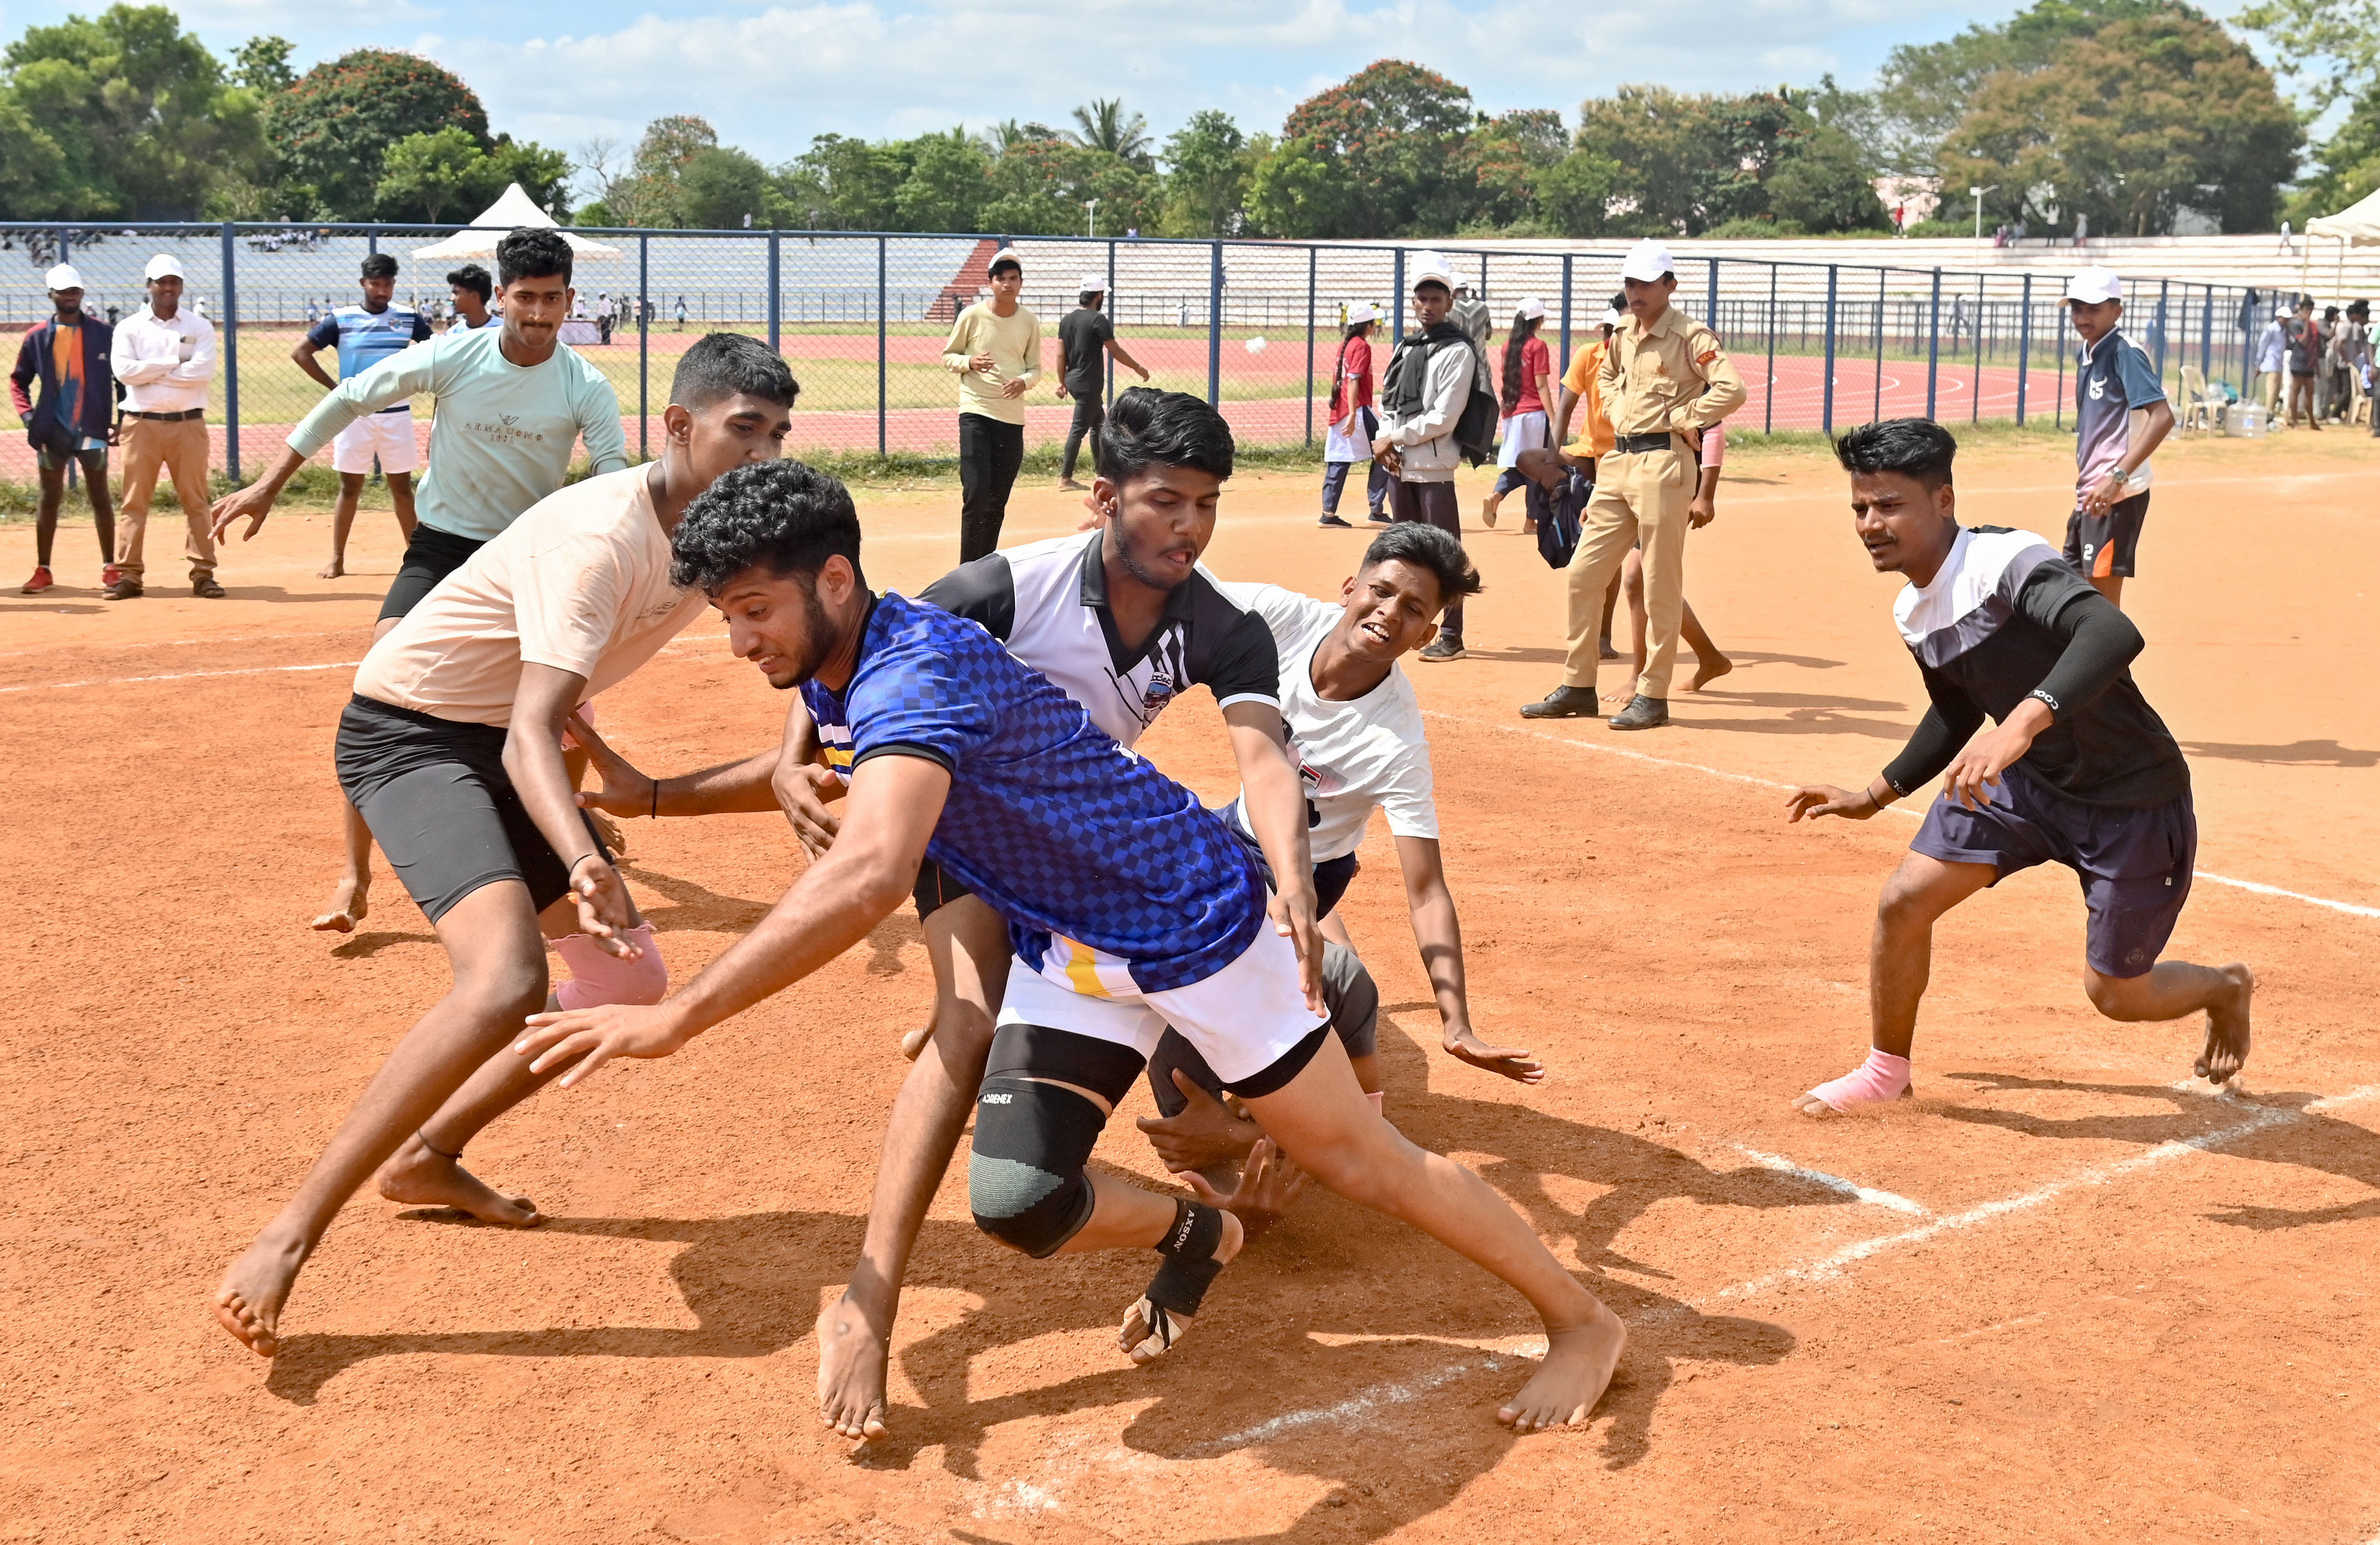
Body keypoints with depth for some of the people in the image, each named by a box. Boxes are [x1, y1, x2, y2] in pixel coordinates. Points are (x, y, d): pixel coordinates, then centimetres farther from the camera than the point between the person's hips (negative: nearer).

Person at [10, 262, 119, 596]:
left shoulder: (103, 333, 1)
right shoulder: (37, 337, 4)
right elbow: (18, 381, 11)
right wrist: (27, 415, -4)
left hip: (93, 429, -1)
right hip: (52, 430, 1)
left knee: (100, 498, 5)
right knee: (49, 500, 6)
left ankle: (109, 568, 11)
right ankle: (42, 571, 10)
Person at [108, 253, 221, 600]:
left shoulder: (199, 327, 4)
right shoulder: (129, 328, 6)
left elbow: (203, 371, -12)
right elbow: (124, 370, -10)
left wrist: (151, 372, -10)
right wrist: (176, 361, -10)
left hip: (188, 424, 0)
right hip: (143, 424, 0)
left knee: (195, 500, 1)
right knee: (134, 501, 0)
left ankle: (203, 573, 4)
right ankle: (128, 574, 3)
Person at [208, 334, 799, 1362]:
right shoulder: (601, 539, -29)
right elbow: (528, 737, -39)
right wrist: (583, 863, -58)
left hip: (502, 747, 9)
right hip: (409, 732, -9)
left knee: (631, 980, 9)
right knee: (507, 978, -29)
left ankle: (427, 1158, 23)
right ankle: (290, 1235, -22)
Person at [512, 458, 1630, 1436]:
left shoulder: (912, 672, -33)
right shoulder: (831, 675, -3)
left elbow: (871, 877, -51)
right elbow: (806, 766, 25)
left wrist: (674, 1019, -53)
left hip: (1191, 917, -7)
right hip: (1060, 950, 8)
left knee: (1358, 1160, 4)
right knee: (1019, 1202, -9)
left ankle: (1580, 1321, 24)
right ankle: (1193, 1236, 24)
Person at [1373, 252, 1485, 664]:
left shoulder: (1457, 351, -8)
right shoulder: (1405, 347, 16)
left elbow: (1443, 418, -15)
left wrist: (1395, 438, -11)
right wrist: (1385, 440, -2)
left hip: (1433, 466, -8)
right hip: (1399, 464, 8)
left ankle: (1451, 637, -2)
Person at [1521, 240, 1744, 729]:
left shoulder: (1690, 336, -10)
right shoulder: (1622, 336, 13)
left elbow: (1732, 389, -22)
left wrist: (1684, 420, -14)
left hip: (1663, 464, -8)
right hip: (1617, 463, 8)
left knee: (1661, 583, -2)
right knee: (1583, 572, 8)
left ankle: (1653, 696, 5)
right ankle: (1578, 687, 16)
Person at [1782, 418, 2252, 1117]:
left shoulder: (2009, 563, -28)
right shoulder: (1913, 613, 0)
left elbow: (2114, 633, -46)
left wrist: (2025, 721, -60)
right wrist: (1874, 797, 20)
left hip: (2133, 800, -7)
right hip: (2026, 783, 7)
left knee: (2115, 993, 4)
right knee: (1903, 901, -5)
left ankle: (2225, 988, 39)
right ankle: (1887, 1071, 18)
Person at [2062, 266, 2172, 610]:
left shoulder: (2125, 353, -12)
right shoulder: (2084, 354, 13)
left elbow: (2163, 417, -22)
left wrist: (2118, 476, -27)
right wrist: (2086, 479, 16)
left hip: (2117, 496, -9)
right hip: (2089, 494, 9)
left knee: (2103, 603, -8)